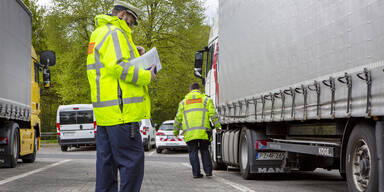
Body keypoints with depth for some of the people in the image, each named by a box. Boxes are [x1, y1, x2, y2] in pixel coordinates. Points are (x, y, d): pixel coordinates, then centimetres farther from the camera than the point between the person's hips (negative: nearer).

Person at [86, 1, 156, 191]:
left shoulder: (99, 33, 25)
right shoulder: (115, 33, -8)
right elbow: (118, 66, -20)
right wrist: (146, 76, -10)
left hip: (105, 111, 10)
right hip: (121, 110, -10)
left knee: (107, 160, 11)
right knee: (132, 160, -8)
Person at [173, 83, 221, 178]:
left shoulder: (184, 102, 16)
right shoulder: (206, 99, 10)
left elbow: (178, 118, 16)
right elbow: (213, 114, 0)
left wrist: (175, 131, 26)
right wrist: (217, 126, 6)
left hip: (189, 132, 1)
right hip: (203, 131, 0)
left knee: (193, 152, 5)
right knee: (204, 150, 13)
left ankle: (196, 173, 0)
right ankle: (208, 171, 6)